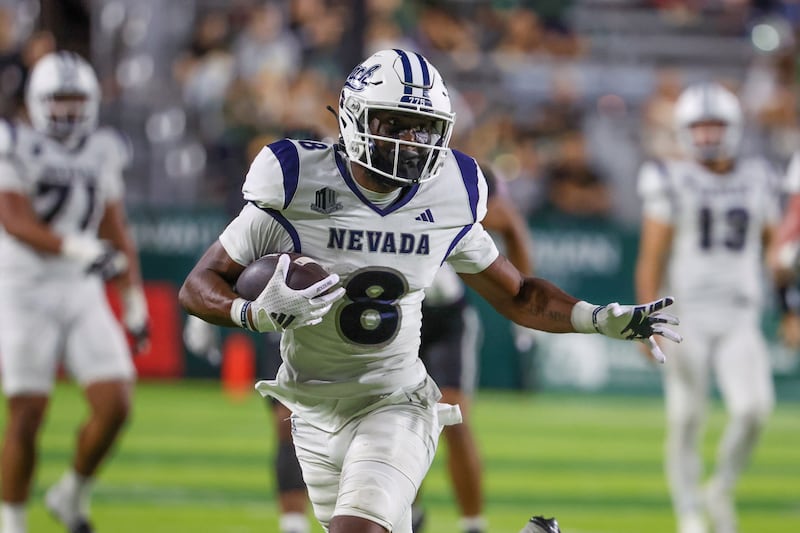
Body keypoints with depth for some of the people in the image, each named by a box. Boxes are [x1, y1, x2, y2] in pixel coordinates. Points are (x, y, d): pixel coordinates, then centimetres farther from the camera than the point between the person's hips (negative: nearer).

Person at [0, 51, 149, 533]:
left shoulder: (102, 154, 10)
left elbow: (117, 233, 16)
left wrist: (135, 302, 15)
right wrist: (77, 248, -32)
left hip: (83, 294, 5)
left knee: (115, 405, -7)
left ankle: (71, 494, 17)